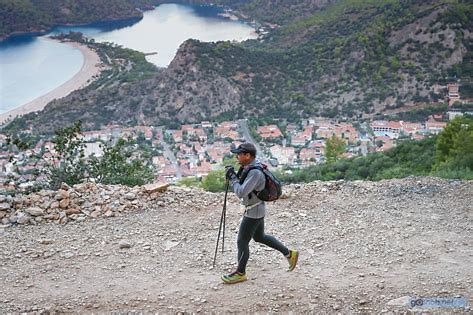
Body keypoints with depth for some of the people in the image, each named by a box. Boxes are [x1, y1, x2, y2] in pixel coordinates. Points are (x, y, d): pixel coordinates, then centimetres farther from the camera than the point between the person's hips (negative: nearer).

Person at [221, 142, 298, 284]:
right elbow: (242, 187, 13)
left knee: (242, 242, 3)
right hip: (255, 209, 10)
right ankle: (289, 254, 31)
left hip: (254, 212, -10)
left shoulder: (255, 172, -28)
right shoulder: (249, 166, 1)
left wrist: (233, 177, -20)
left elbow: (241, 193, -33)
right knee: (259, 237, 24)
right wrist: (234, 175, -5)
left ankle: (240, 273, 20)